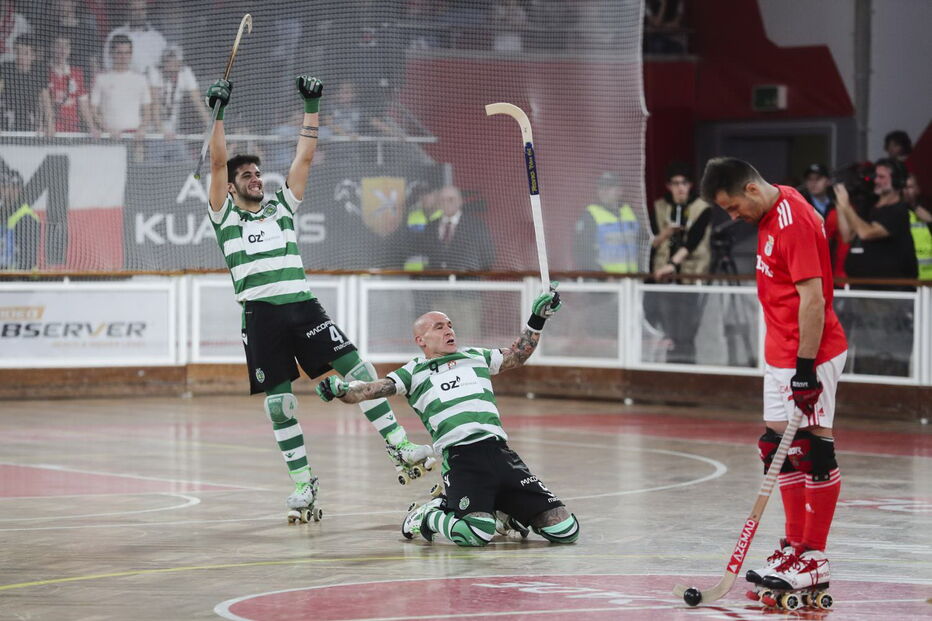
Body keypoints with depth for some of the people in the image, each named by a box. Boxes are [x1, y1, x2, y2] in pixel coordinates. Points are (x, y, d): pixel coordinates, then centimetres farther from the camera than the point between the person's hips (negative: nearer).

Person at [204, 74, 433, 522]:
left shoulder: (282, 207, 18)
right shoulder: (224, 215, 9)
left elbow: (305, 157, 16)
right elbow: (218, 162, -1)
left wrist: (311, 107, 11)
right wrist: (217, 111, -5)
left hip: (303, 306, 3)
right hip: (261, 314, -3)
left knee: (357, 369, -9)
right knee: (278, 400, -2)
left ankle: (400, 448, -9)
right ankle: (302, 481, 7)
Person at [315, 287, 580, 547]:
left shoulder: (476, 356, 26)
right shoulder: (414, 372, 15)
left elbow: (517, 356, 39)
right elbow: (373, 389, 2)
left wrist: (537, 319, 31)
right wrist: (341, 390, -17)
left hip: (501, 454, 4)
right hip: (460, 458, -4)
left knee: (564, 530, -7)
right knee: (476, 534, -31)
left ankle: (502, 512, 21)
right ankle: (429, 515, 3)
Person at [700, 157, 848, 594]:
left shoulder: (794, 221, -20)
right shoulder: (771, 213, 10)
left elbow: (813, 298, -24)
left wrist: (805, 365, -24)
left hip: (809, 354, -10)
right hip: (780, 355, 10)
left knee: (813, 452, -5)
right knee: (778, 449, 12)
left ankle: (814, 558, -1)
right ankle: (795, 546, 21)